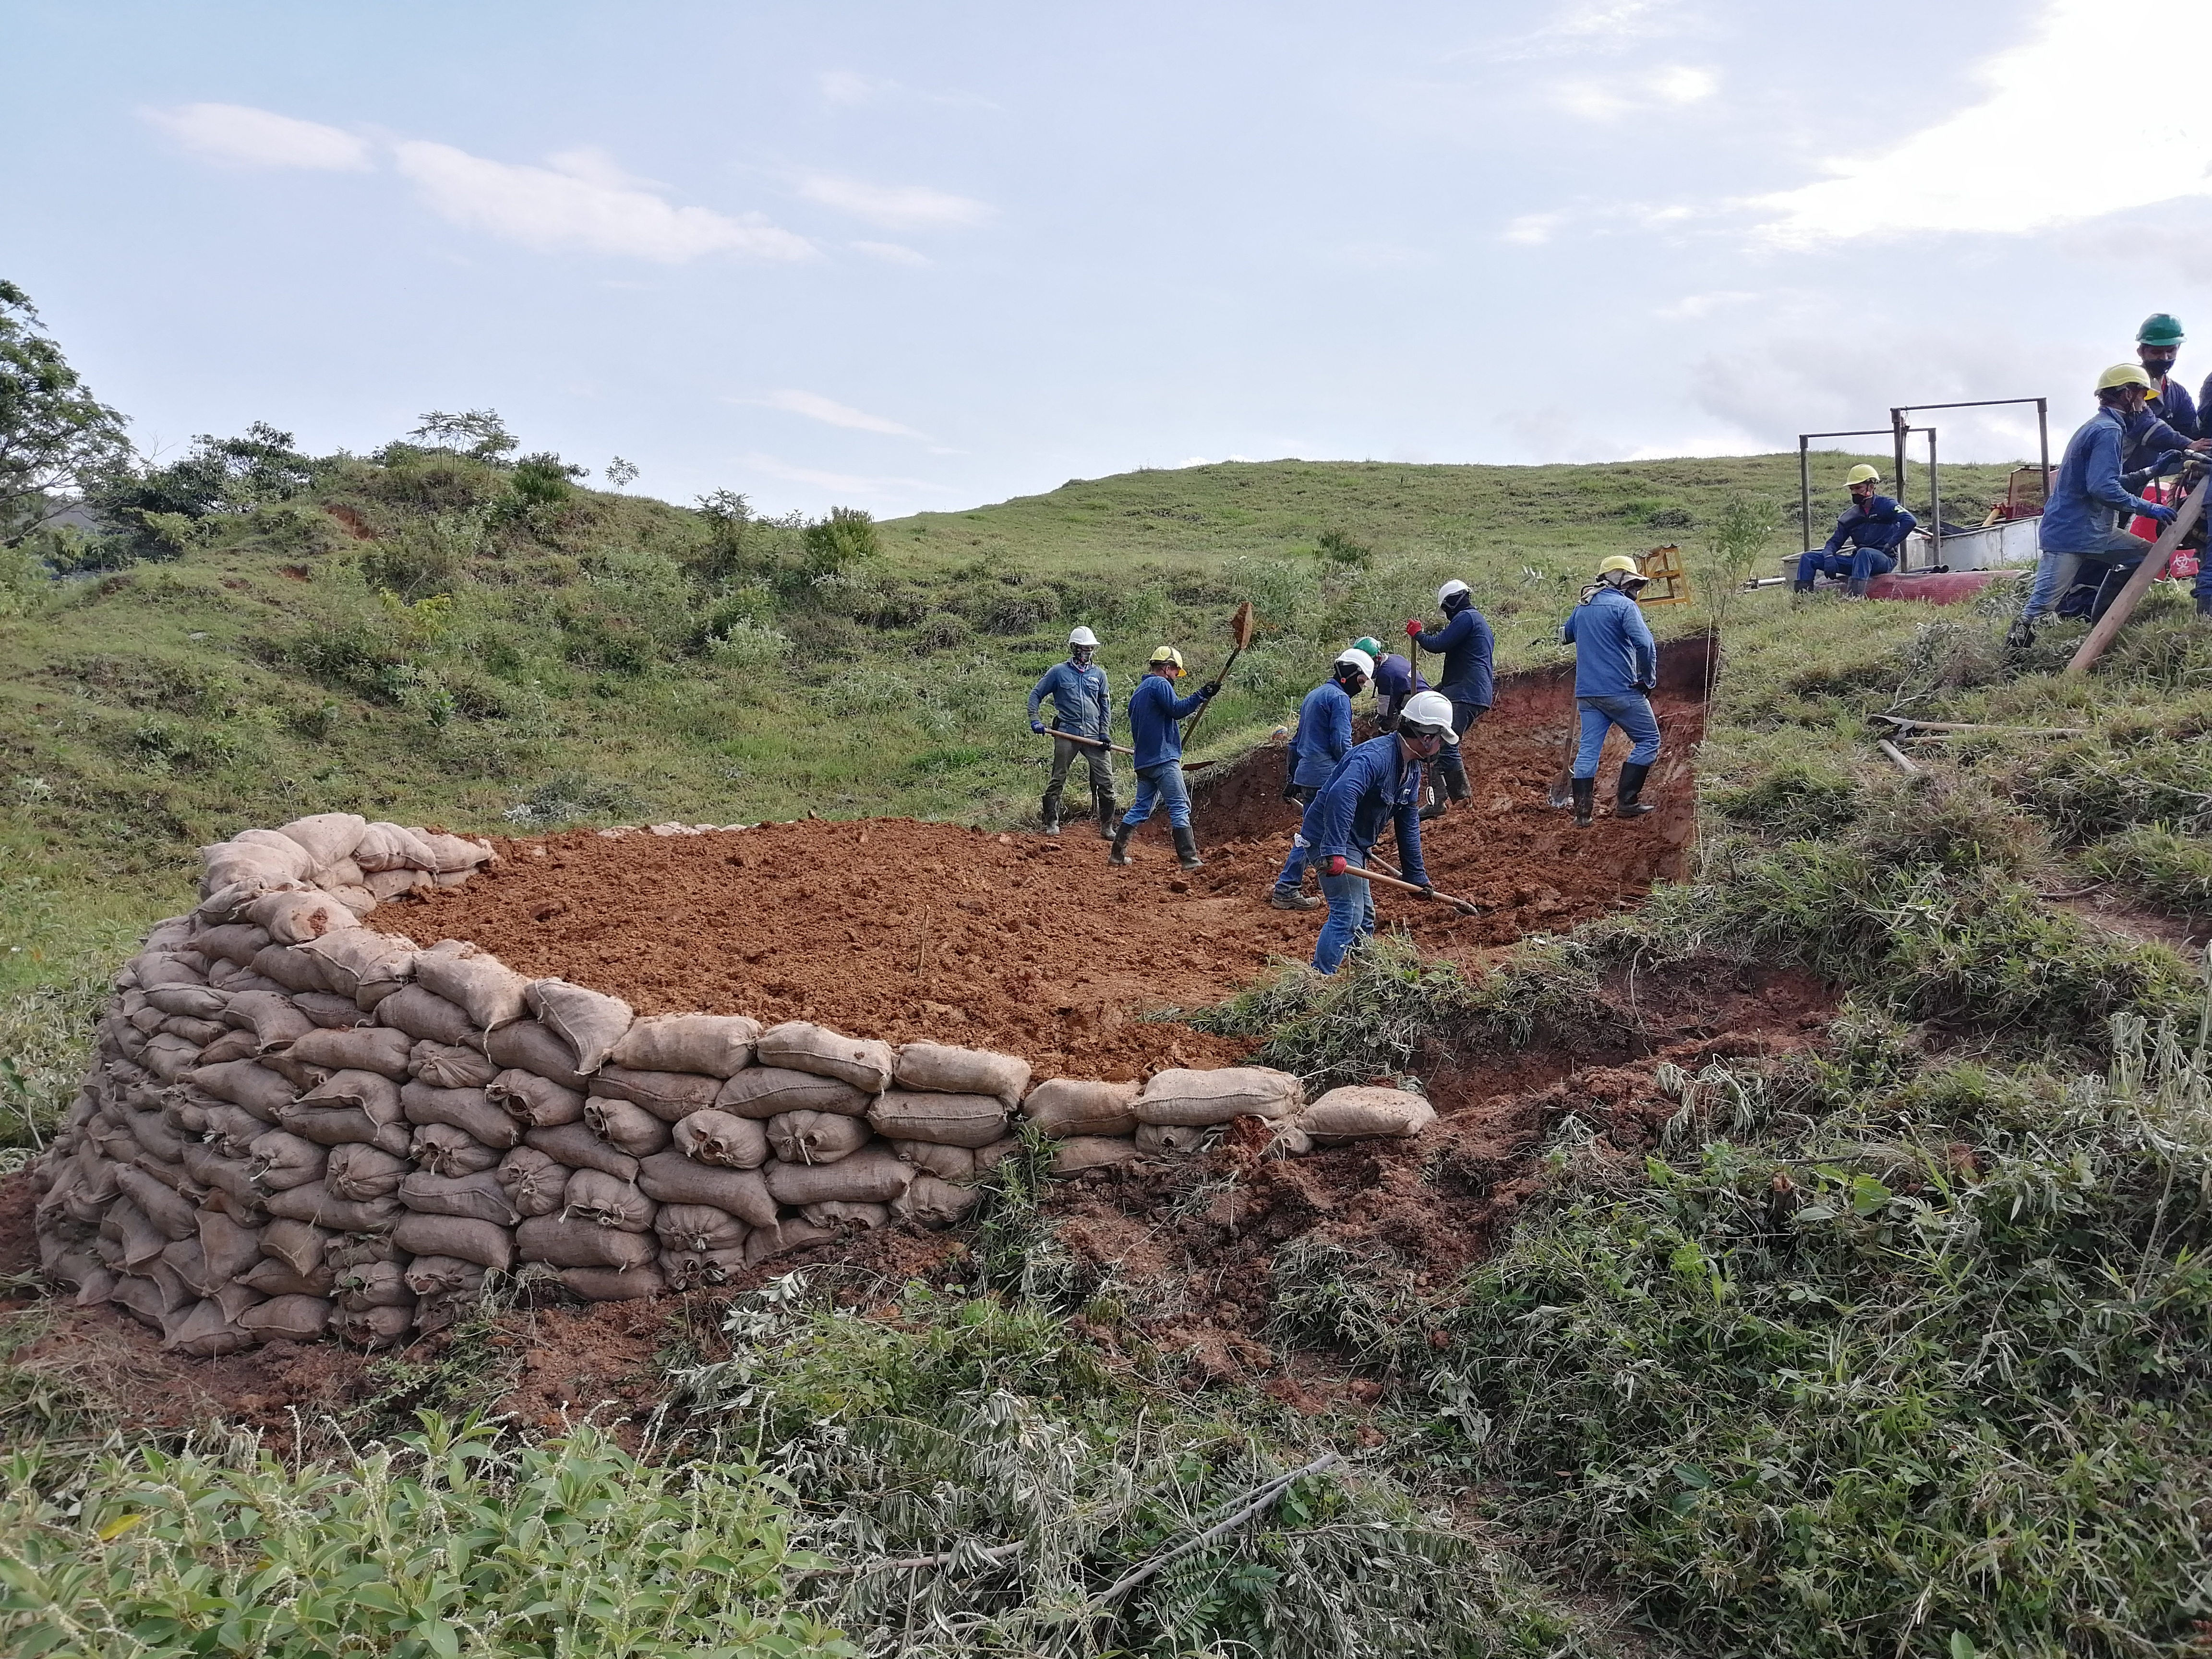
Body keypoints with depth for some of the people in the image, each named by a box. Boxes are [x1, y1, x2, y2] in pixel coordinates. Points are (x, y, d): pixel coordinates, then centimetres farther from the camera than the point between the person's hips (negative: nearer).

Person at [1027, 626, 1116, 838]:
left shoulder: (1099, 674, 12)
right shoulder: (1059, 672, 5)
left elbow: (1105, 705, 15)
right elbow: (1036, 694, 9)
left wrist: (1105, 732, 4)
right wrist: (1035, 720, -4)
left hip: (1094, 736, 2)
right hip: (1066, 734, -2)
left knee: (1106, 782, -2)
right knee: (1057, 781, 2)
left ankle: (1107, 828, 7)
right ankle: (1052, 824, 13)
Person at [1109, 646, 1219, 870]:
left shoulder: (1139, 691, 23)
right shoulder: (1160, 684, -6)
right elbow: (1177, 709, -21)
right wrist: (1201, 695, -20)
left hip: (1143, 761, 9)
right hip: (1163, 759, -9)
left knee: (1142, 807, 15)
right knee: (1180, 807, -8)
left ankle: (1118, 853, 12)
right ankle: (1189, 859, -11)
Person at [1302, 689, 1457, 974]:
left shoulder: (1413, 768, 7)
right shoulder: (1375, 756, -26)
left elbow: (1409, 823, 14)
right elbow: (1340, 795, -42)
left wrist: (1417, 876, 15)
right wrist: (1334, 853, -47)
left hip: (1354, 845, 11)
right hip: (1330, 841, -11)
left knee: (1364, 915, 18)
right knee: (1347, 915, -16)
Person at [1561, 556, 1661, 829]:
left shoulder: (1581, 609, 14)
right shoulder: (1624, 605, -8)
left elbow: (1566, 636, 32)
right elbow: (1644, 643, -20)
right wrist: (1649, 680, -10)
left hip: (1586, 692, 7)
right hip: (1621, 691, -7)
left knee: (1588, 749, 6)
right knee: (1649, 740, 6)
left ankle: (1582, 813, 2)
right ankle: (1626, 802, 0)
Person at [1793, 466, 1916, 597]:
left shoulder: (1886, 505, -2)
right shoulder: (1851, 515, 14)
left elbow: (1909, 521, -17)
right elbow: (1835, 541, 10)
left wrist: (1889, 546, -19)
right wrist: (1829, 556, -13)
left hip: (1885, 560, -6)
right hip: (1858, 560, 6)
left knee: (1864, 553, -43)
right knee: (1809, 558, -5)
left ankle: (1854, 596, -57)